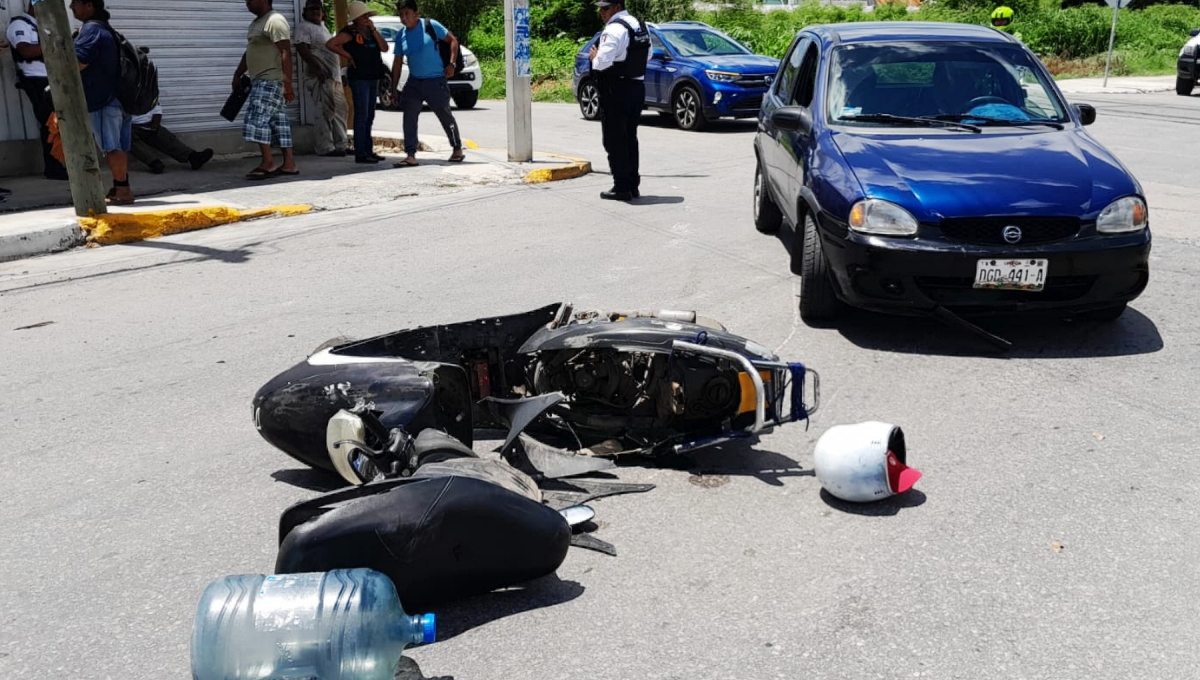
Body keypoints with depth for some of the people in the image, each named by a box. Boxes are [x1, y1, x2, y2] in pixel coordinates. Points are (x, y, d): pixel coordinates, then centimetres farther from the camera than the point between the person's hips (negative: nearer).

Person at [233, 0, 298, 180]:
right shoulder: (256, 22, 19)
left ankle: (268, 163, -11)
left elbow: (286, 53, -21)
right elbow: (249, 52, 28)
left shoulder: (275, 21, -13)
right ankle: (289, 163, 8)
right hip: (261, 81, 10)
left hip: (272, 81, -10)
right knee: (277, 120, 7)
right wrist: (237, 75, 27)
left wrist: (288, 83, -26)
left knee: (258, 119, -14)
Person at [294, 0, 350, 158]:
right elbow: (302, 50, -16)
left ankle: (340, 145, 18)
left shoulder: (322, 27, 23)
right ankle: (325, 148, -8)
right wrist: (317, 69, -25)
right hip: (320, 76, -9)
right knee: (325, 112, -11)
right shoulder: (304, 27, -4)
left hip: (334, 75, 9)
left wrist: (339, 65, 17)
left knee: (340, 109, 11)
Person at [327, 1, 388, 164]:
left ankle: (368, 151, 18)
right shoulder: (350, 32, -8)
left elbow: (384, 48, 3)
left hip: (373, 77, 8)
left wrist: (374, 30, -4)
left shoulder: (370, 31, 15)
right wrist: (348, 56, -12)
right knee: (362, 116, -9)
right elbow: (330, 44, -18)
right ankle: (360, 154, -8)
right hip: (359, 77, -8)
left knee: (369, 117, 12)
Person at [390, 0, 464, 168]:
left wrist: (451, 64, -13)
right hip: (414, 82, 5)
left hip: (435, 81, -5)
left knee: (445, 116, 8)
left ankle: (457, 149, 26)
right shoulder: (401, 36, 5)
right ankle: (410, 155, -5)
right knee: (409, 116, -6)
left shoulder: (430, 26, -9)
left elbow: (453, 40, -3)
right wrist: (393, 88, 9)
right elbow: (397, 63, 11)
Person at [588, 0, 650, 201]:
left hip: (617, 91, -9)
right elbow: (647, 55, 22)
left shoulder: (614, 29, -16)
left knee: (615, 140, -2)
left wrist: (594, 56, -5)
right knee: (630, 138, 15)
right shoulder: (640, 26, 12)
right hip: (637, 87, 9)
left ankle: (621, 187, -1)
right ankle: (633, 185, 19)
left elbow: (602, 61, -25)